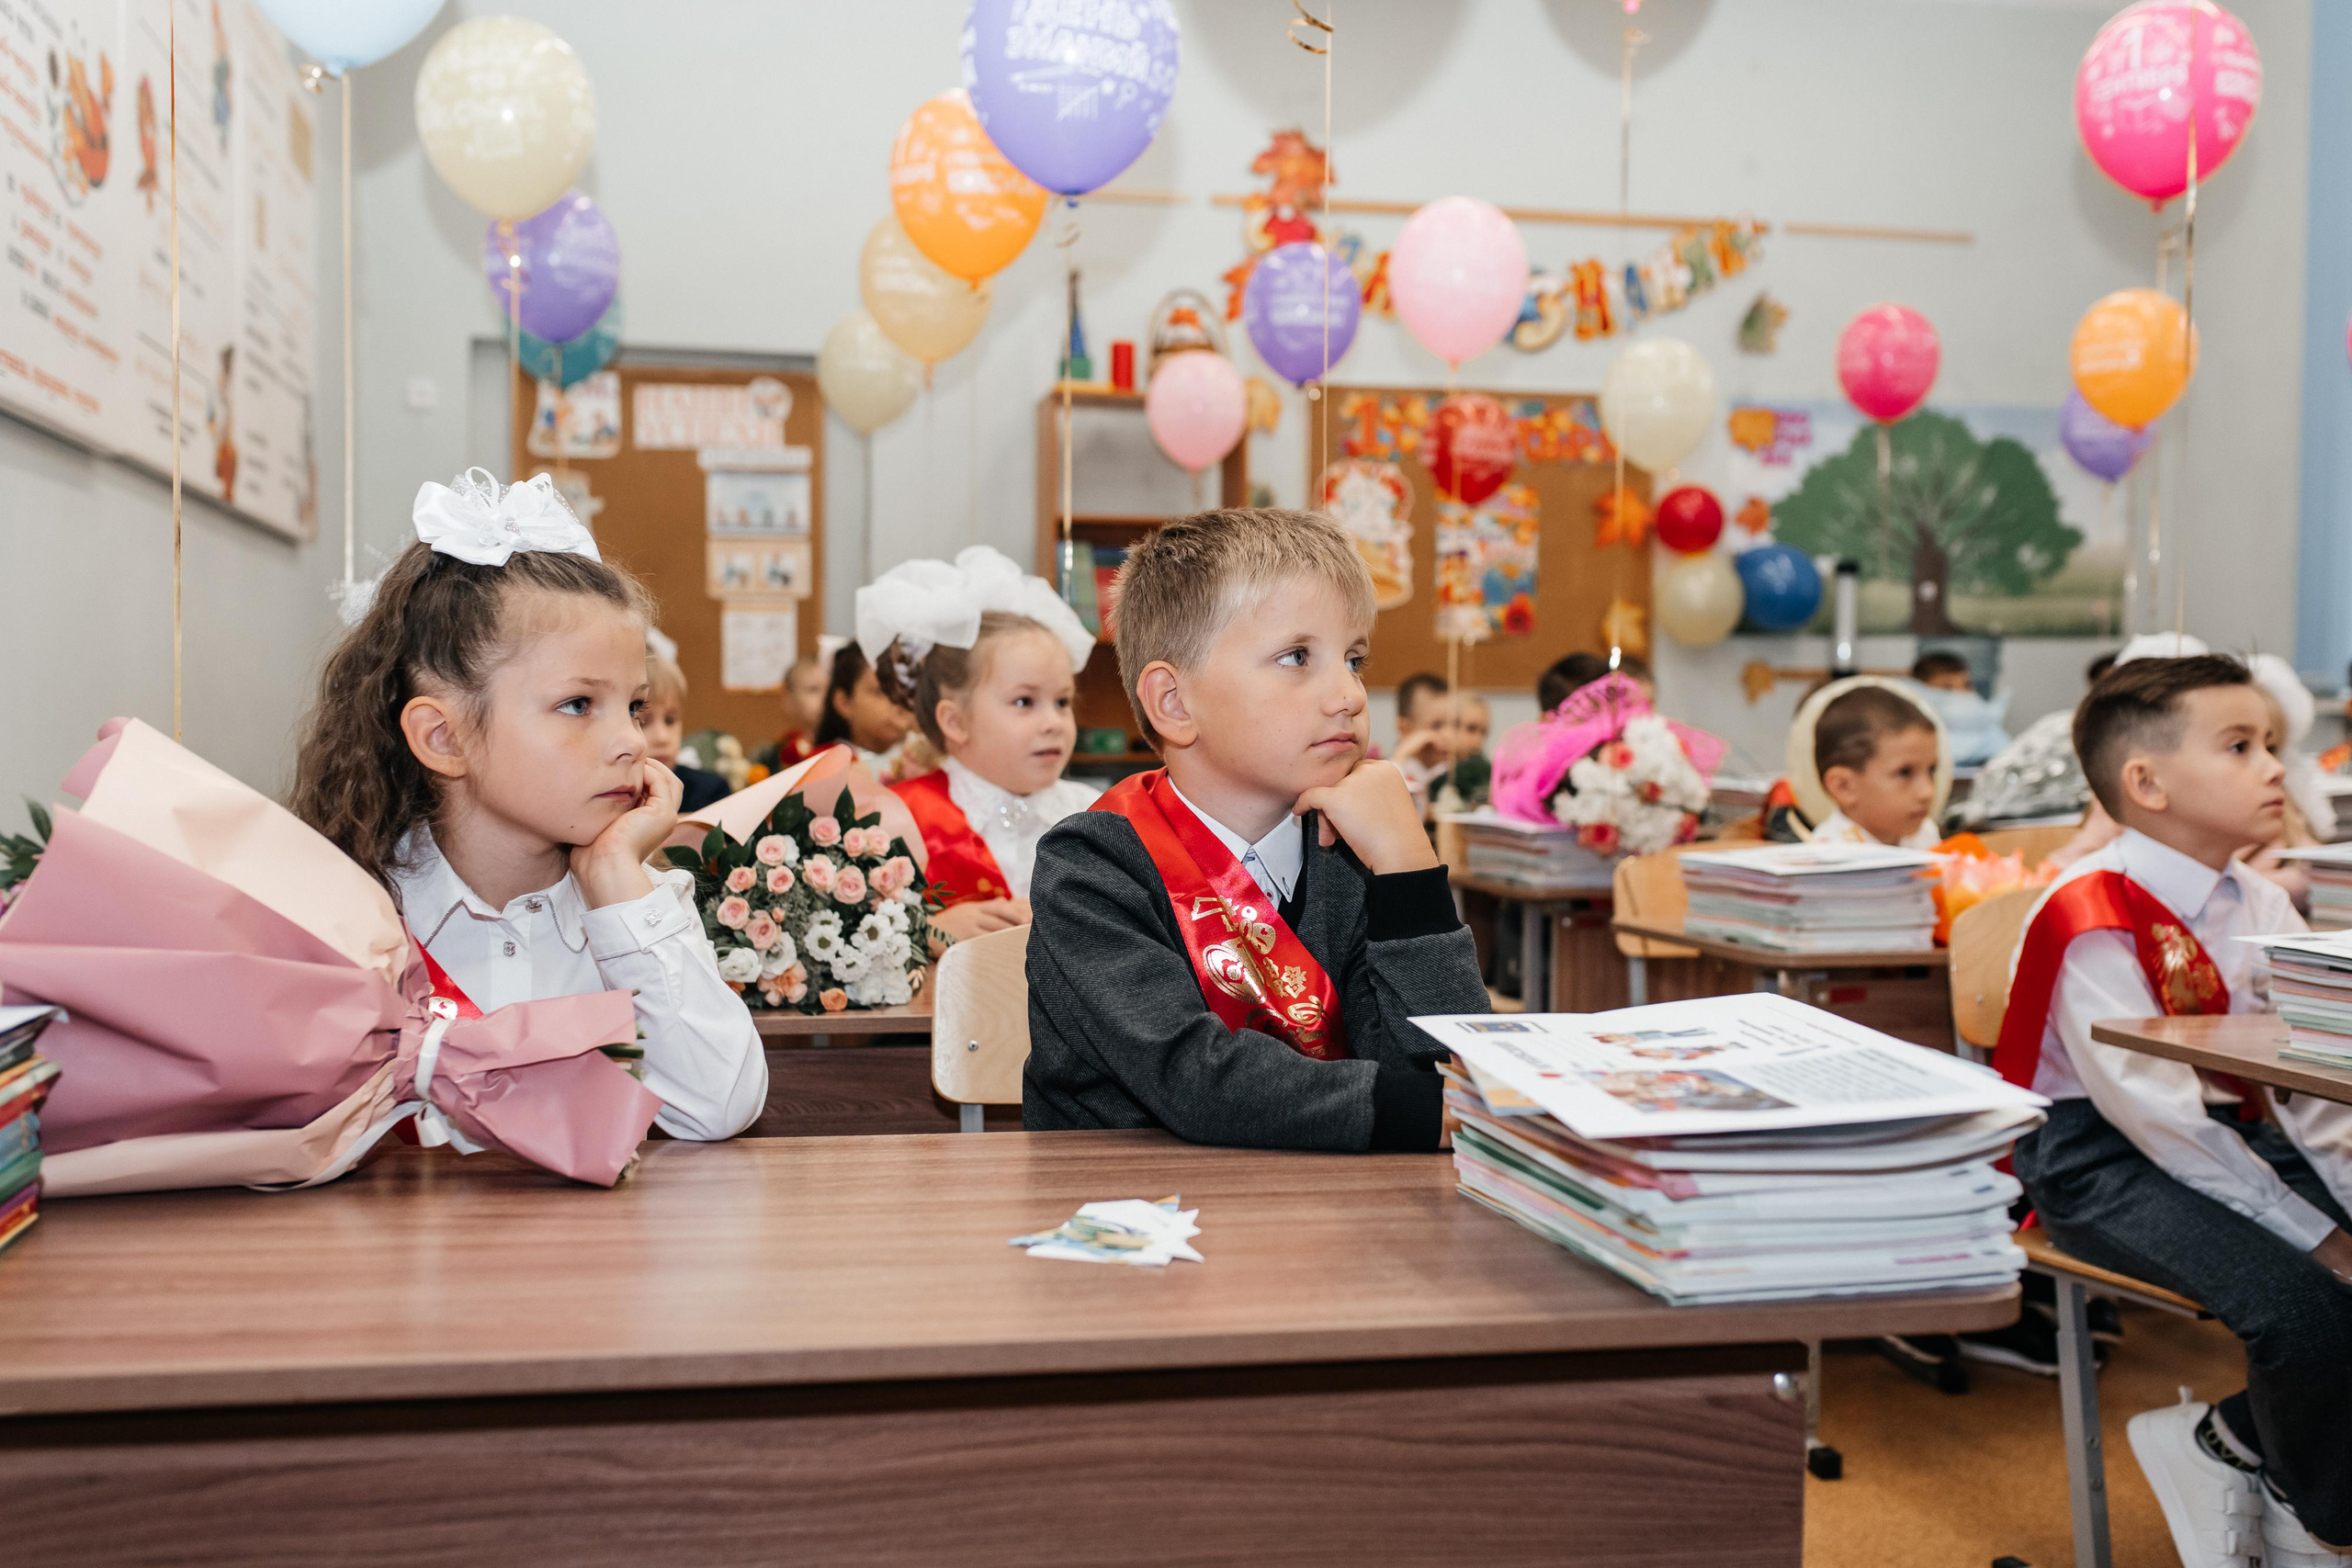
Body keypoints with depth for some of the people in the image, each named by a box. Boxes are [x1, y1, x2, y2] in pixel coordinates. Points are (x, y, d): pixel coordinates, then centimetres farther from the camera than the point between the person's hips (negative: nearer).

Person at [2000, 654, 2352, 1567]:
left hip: (2233, 1135, 8)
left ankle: (2230, 1446, 6)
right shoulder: (2094, 919, -17)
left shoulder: (2263, 908, 10)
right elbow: (2158, 1113, -21)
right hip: (2105, 1160, -8)